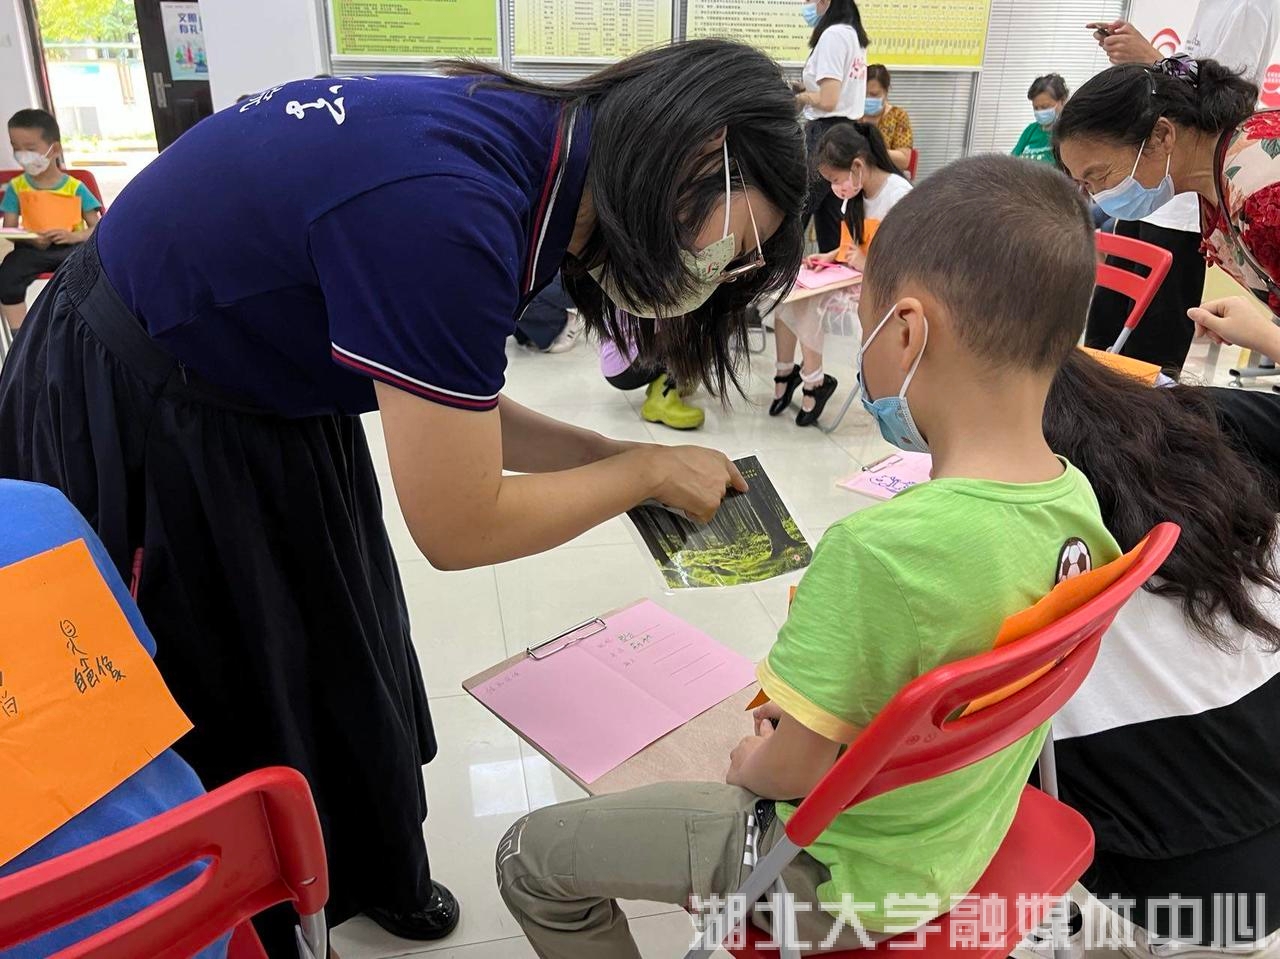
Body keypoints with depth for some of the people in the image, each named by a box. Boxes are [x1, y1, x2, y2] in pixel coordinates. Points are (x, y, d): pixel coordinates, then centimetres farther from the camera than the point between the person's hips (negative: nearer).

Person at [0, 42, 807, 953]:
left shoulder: (514, 147, -6)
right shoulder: (445, 206, -35)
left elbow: (451, 413, 3)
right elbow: (460, 527, -26)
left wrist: (616, 456, -3)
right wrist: (647, 470, -14)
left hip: (260, 407, 8)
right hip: (129, 430, -8)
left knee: (346, 675, 21)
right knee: (235, 716, 11)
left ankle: (380, 880, 47)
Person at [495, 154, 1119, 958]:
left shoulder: (879, 552, -37)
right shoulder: (1077, 500, -12)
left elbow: (795, 772, -24)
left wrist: (750, 766, -1)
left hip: (848, 880, -7)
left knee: (531, 860, 6)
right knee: (771, 719, 35)